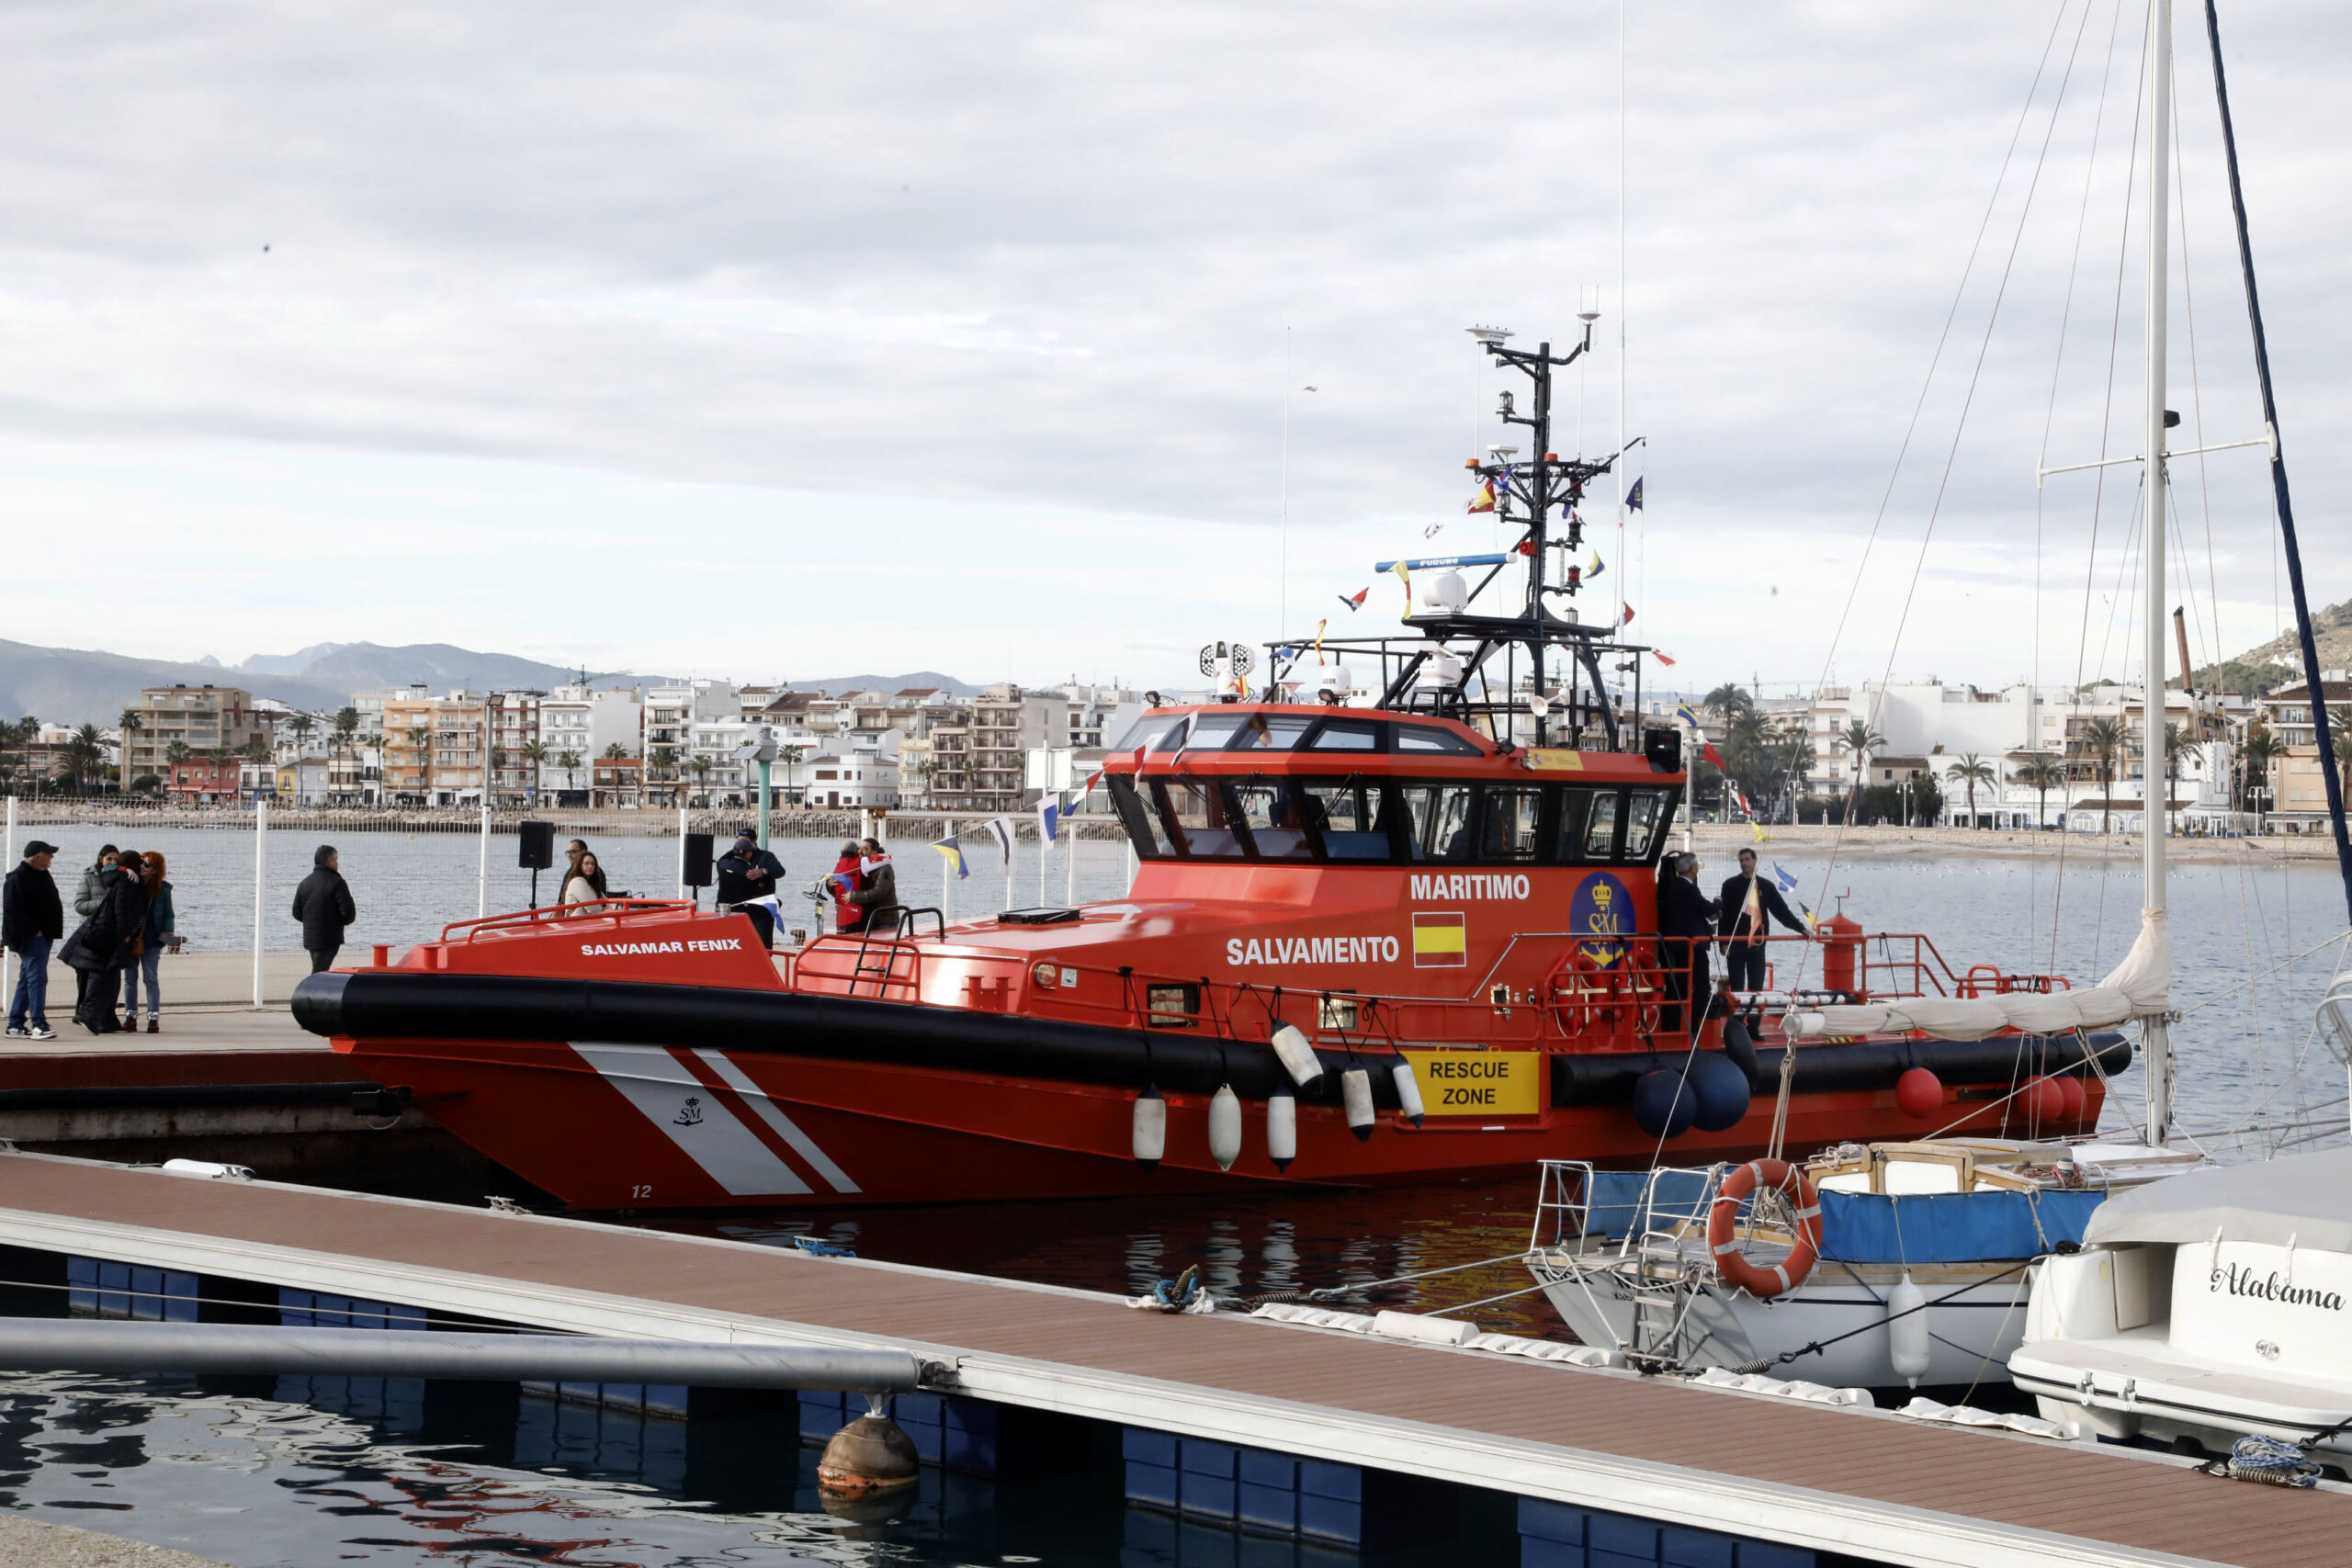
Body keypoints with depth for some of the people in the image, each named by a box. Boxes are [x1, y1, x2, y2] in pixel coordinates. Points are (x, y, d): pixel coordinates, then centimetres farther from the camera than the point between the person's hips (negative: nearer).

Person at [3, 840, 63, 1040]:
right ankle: (38, 1024, -17)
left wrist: (49, 932, 15)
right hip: (30, 938, -10)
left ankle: (15, 1025, 17)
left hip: (43, 936, 10)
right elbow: (12, 911, -20)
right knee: (37, 977, -14)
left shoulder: (42, 875, 18)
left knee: (27, 979, 12)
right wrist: (33, 931, -21)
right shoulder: (17, 879, -13)